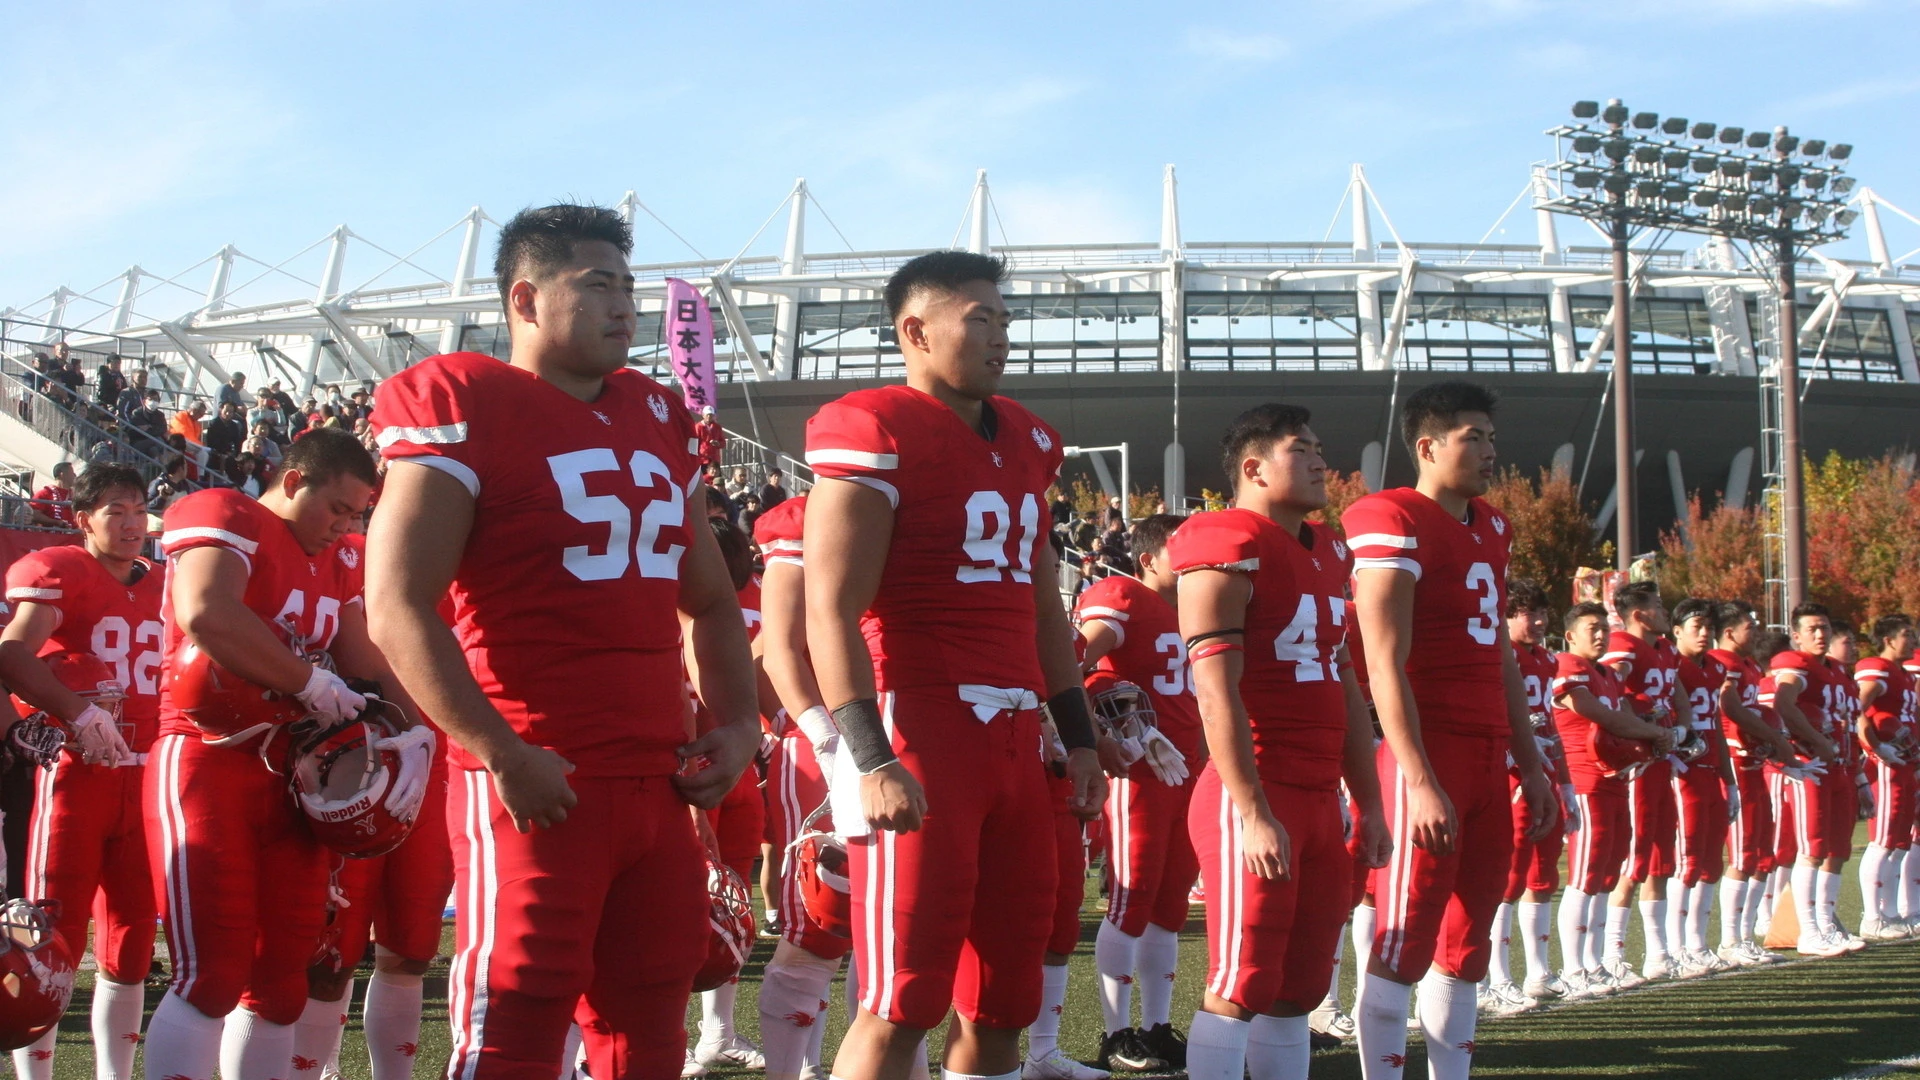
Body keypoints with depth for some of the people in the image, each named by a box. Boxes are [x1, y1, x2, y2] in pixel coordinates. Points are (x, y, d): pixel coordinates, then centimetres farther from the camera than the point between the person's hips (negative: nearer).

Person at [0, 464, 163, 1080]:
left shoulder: (163, 587, 14)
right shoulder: (57, 573, -6)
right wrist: (78, 713, -25)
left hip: (144, 777, 6)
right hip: (73, 773, -6)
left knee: (131, 947, 10)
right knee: (53, 943, -4)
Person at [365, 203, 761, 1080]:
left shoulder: (658, 418, 17)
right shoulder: (462, 409, -6)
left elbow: (709, 600, 25)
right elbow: (399, 608, -14)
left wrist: (735, 725, 9)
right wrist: (502, 754, -20)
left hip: (660, 787, 7)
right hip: (539, 789, -7)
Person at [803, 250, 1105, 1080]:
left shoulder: (1026, 442, 18)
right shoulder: (874, 433, -7)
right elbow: (832, 611, -14)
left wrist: (1078, 737, 19)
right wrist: (870, 756, -22)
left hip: (1012, 740, 8)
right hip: (917, 734, -8)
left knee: (1004, 1001, 10)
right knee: (903, 1002, -8)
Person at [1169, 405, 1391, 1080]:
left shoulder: (1328, 555, 18)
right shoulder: (1228, 551, -9)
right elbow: (1217, 693, -16)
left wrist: (1368, 802, 18)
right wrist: (1252, 813, -20)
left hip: (1320, 800, 8)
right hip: (1255, 800, -8)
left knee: (1299, 990, 10)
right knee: (1239, 989, -8)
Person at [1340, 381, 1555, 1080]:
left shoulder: (1492, 529, 17)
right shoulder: (1393, 524, -10)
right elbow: (1385, 666, -16)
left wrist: (1530, 765, 21)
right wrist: (1419, 781, -21)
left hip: (1489, 756, 8)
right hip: (1428, 752, -8)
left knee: (1467, 942, 11)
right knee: (1406, 940, -5)